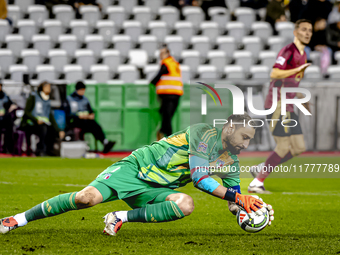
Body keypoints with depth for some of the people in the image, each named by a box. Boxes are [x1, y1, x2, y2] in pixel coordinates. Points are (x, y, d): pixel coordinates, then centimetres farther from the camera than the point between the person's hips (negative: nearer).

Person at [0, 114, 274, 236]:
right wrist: (236, 196, -24)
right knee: (88, 197, -26)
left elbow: (234, 204, 11)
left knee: (186, 204, -29)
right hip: (136, 167, -5)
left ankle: (123, 217, -16)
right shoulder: (203, 132, -13)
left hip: (158, 190, 6)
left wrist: (253, 206, -11)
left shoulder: (231, 163, 9)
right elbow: (198, 176, -22)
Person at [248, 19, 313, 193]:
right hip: (277, 105, -9)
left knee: (299, 147, 6)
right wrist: (298, 69, -31)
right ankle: (256, 184, -1)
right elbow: (274, 74, -26)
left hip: (288, 107, 9)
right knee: (283, 147, -10)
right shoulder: (288, 51, -13)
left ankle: (260, 169, 16)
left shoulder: (302, 54, 16)